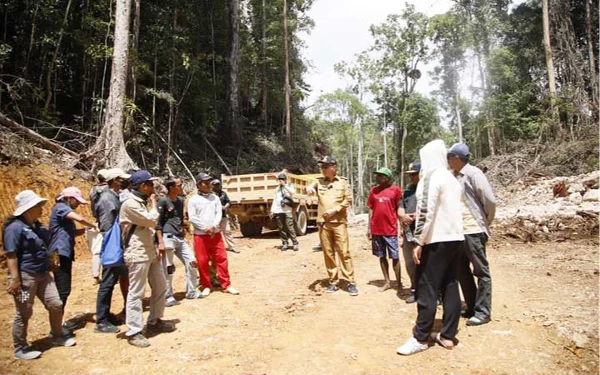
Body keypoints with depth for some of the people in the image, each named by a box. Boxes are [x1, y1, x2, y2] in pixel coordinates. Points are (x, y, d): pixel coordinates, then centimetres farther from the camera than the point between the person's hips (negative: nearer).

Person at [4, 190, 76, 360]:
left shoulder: (37, 225, 11)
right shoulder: (15, 227, -16)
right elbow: (11, 255, -20)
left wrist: (49, 263, 28)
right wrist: (14, 279, -24)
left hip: (43, 274, 9)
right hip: (25, 276, -8)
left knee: (56, 305, 11)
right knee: (24, 313, 4)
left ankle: (58, 336, 29)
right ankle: (20, 349, 20)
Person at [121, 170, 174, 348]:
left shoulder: (144, 202, 14)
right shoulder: (130, 204, -16)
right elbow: (152, 221, -21)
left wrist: (155, 247, 13)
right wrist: (153, 204, -5)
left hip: (150, 252, 10)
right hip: (137, 254, -10)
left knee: (161, 287, 15)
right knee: (136, 293, -3)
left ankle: (154, 321, 30)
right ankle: (134, 332, 8)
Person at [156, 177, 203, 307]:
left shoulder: (180, 200, 12)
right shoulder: (163, 201, -10)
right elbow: (158, 223, -12)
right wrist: (161, 242, -17)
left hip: (180, 238, 8)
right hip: (168, 237, -7)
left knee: (192, 262, 7)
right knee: (168, 268, -2)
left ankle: (191, 292, 20)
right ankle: (168, 296, 12)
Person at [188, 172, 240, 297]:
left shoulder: (215, 198, 10)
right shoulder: (193, 199, -2)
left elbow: (219, 213, 3)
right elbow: (192, 218, -8)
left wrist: (213, 226, -13)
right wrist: (205, 228, -13)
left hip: (215, 233, 3)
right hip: (200, 235, -3)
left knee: (222, 258, 3)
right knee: (202, 261, 3)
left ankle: (226, 285, 10)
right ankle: (206, 286, 17)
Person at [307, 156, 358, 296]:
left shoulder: (342, 182, 4)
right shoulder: (319, 181, 11)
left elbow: (348, 200, 0)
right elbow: (310, 187, -6)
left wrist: (335, 210, -11)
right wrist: (309, 188, -30)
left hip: (339, 222, -3)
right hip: (323, 223, 3)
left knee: (344, 252, -3)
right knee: (328, 253, 7)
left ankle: (351, 282, 4)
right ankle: (333, 281, 17)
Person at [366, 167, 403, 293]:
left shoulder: (395, 190, -4)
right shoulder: (373, 190, 7)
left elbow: (399, 209, -1)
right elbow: (371, 209, 10)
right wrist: (368, 228, 8)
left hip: (391, 230, -4)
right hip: (376, 230, 4)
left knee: (395, 257, 3)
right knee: (382, 256, 11)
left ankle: (399, 283, 14)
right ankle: (387, 282, 22)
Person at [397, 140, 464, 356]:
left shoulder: (431, 177, -11)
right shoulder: (451, 179, 15)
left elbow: (426, 212, -18)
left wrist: (418, 242, -15)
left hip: (437, 240, -9)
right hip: (455, 238, 9)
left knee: (427, 289, -3)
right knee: (450, 287, 10)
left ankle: (421, 338, 4)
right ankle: (448, 336, 17)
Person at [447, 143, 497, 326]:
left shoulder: (473, 173, -11)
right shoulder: (454, 176, 10)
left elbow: (490, 200, -11)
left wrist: (486, 222, 0)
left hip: (473, 231, -8)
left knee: (481, 272, 4)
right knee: (462, 271, 14)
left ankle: (483, 312, 13)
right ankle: (472, 307, 27)